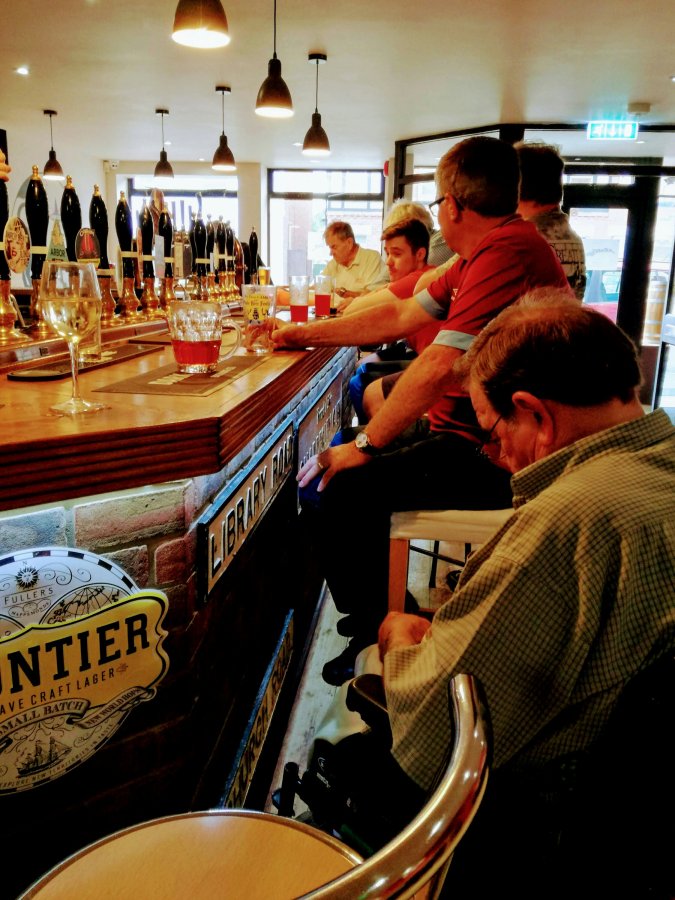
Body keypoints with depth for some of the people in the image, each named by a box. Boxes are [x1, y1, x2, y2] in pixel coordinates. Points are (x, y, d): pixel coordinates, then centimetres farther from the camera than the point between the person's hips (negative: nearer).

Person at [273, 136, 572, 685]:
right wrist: (307, 334, 19)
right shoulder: (480, 256, 13)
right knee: (322, 468, 14)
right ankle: (375, 611, 26)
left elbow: (439, 366, -27)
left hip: (488, 454, -11)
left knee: (336, 489, -20)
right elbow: (400, 318, 17)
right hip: (459, 431, 11)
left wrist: (364, 445, -17)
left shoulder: (507, 248, -20)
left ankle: (375, 629, 6)